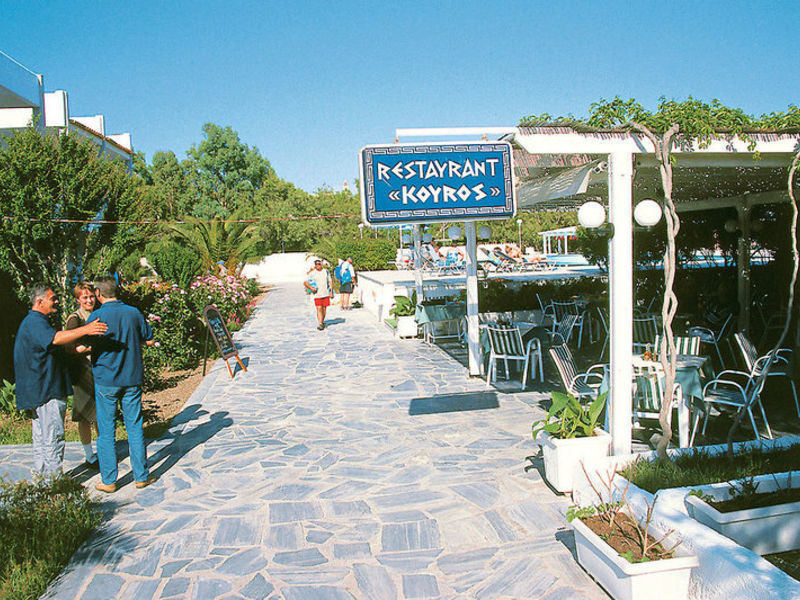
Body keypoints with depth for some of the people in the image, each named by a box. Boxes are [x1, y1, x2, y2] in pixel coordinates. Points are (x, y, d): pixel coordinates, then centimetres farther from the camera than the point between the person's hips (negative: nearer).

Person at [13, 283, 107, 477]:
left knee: (42, 438, 18)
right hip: (46, 391, -11)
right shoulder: (35, 322, -18)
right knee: (53, 438, -5)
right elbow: (55, 338, -39)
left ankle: (41, 476, 28)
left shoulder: (33, 321, 18)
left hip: (38, 392, 11)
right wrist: (85, 330, -52)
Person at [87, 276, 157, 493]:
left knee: (106, 431, 7)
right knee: (135, 428, 10)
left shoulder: (97, 316, -10)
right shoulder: (134, 313, 0)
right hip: (132, 379, 3)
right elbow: (149, 340, 9)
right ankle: (141, 476, 16)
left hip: (105, 380, -3)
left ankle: (109, 481, 14)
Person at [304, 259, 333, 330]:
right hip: (317, 294, -3)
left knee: (324, 309, 7)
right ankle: (320, 324, -14)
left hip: (326, 294, 3)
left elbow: (330, 282, 11)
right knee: (319, 309, -11)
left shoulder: (326, 271, 9)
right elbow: (305, 282, 1)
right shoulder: (312, 273, 0)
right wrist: (311, 288, -14)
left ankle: (322, 322, 22)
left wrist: (331, 292, 4)